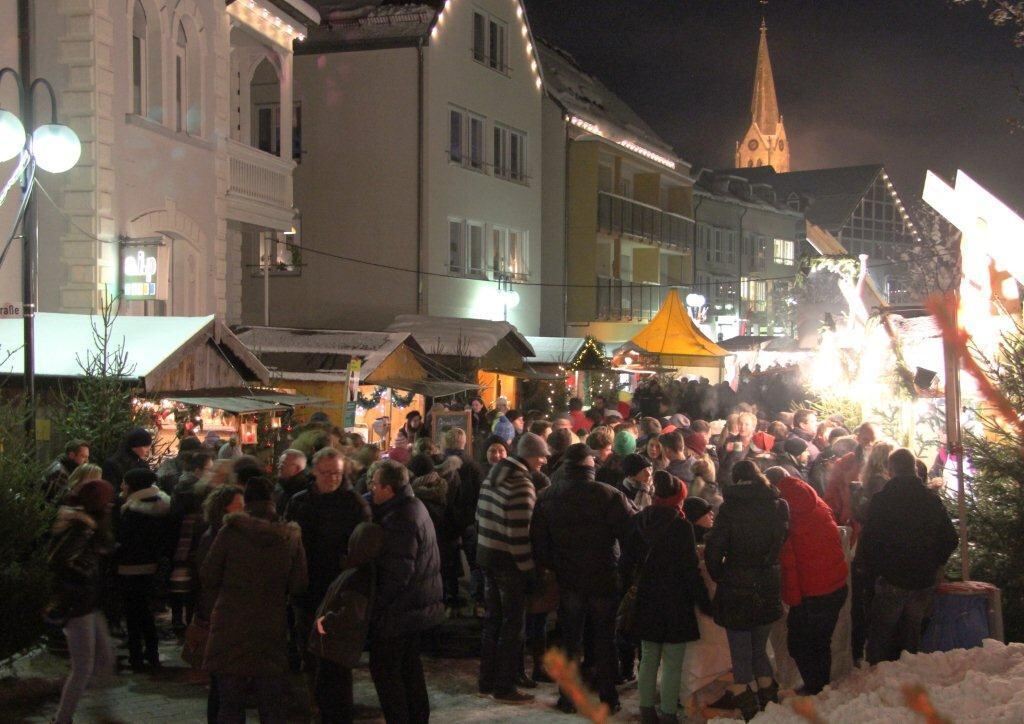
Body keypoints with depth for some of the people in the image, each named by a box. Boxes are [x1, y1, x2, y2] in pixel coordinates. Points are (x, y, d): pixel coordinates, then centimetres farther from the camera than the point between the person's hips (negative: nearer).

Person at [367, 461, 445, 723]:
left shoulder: (400, 520, -24)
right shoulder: (414, 506, 8)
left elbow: (397, 574, -25)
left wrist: (376, 606, -17)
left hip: (400, 608, -10)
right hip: (419, 602, 10)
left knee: (384, 668, 1)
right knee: (409, 664, 20)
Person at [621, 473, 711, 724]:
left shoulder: (639, 521, 1)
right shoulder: (681, 526, -14)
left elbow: (627, 559, 7)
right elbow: (690, 568, -13)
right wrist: (704, 601, -5)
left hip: (647, 597, 6)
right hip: (676, 600, -5)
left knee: (649, 657, 14)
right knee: (672, 661, 0)